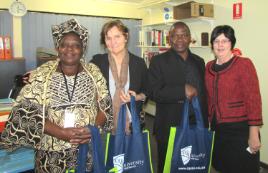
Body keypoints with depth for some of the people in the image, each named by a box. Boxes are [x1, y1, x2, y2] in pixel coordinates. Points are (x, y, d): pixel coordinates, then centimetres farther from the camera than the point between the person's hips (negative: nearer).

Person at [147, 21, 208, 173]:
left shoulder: (199, 61, 10)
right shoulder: (159, 61, -5)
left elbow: (203, 94, 14)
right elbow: (154, 93, -14)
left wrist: (205, 125, 13)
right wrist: (183, 90, -21)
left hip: (196, 127, 4)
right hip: (170, 128, -4)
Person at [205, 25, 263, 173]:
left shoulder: (244, 64, -11)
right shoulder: (209, 66, 5)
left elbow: (253, 100, -14)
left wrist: (254, 135, -16)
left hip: (239, 129, -5)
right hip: (216, 128, 5)